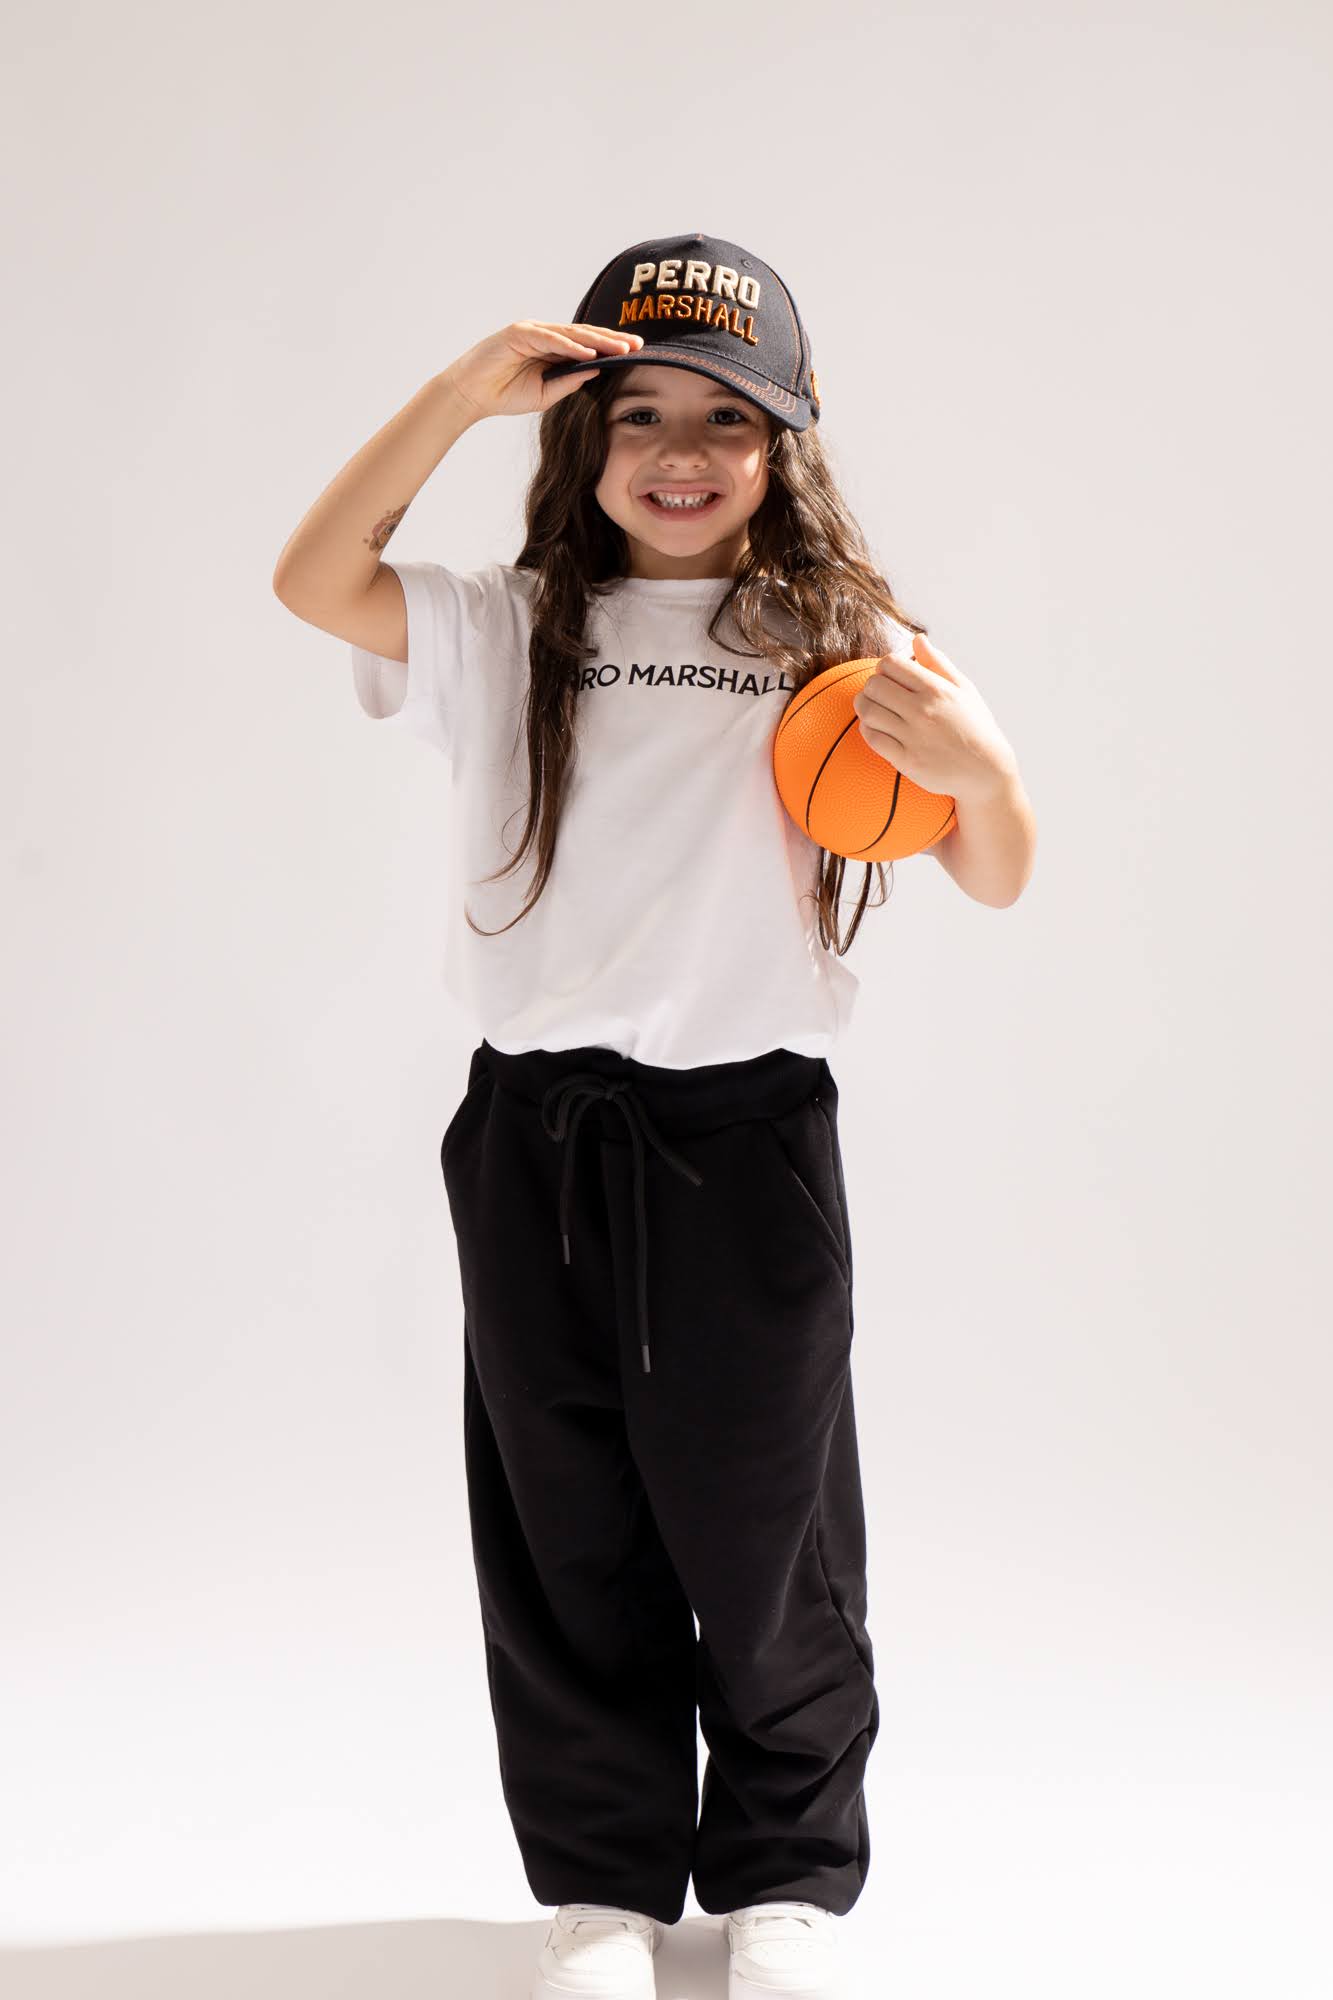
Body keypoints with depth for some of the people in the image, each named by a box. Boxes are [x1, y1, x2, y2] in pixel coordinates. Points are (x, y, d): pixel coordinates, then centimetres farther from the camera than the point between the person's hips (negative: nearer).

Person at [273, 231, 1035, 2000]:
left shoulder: (836, 640, 2)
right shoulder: (512, 632, 7)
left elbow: (993, 879, 4)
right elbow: (316, 580, -7)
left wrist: (980, 770, -18)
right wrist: (462, 393, -13)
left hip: (749, 1137, -1)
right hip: (534, 1139, 2)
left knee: (763, 1533, 9)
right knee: (568, 1533, 11)